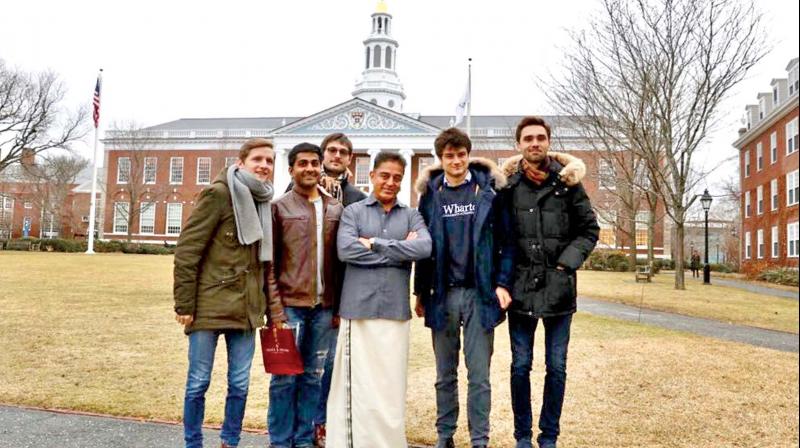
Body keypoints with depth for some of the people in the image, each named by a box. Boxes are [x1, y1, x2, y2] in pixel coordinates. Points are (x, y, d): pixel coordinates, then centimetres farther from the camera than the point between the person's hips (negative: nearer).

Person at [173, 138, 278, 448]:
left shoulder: (265, 203, 10)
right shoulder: (218, 193, -8)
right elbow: (187, 251, -11)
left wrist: (271, 308, 10)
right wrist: (184, 304, -13)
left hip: (247, 309, 6)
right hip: (210, 305, -5)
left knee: (240, 384, 12)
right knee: (199, 382, 7)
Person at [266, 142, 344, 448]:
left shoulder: (336, 209, 9)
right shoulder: (279, 207, 0)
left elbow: (340, 261, 10)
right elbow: (269, 263, -3)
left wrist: (339, 307, 5)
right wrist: (275, 308, -10)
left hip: (323, 307, 3)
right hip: (290, 304, -3)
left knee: (313, 376, 10)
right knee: (285, 376, 3)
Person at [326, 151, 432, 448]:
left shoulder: (411, 215, 11)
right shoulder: (353, 211, 6)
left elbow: (424, 248, -8)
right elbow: (346, 250, -12)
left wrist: (375, 243, -10)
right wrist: (401, 251, -8)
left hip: (396, 309, 2)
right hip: (359, 308, -2)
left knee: (392, 383, 6)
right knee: (359, 383, 2)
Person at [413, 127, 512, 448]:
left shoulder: (488, 189, 1)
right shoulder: (430, 195, 6)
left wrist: (502, 283, -10)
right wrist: (420, 293, 8)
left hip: (479, 292, -2)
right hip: (442, 294, 2)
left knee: (479, 374, 3)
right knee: (445, 374, 12)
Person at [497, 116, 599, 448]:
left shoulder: (567, 181, 0)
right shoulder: (508, 183, 0)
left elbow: (589, 229, 6)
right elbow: (497, 232, 7)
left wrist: (567, 262, -5)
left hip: (559, 288, 0)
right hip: (521, 287, 0)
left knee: (556, 368, 8)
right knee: (521, 366, 8)